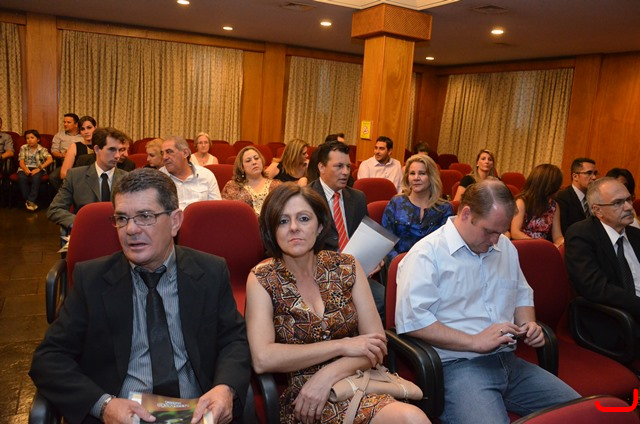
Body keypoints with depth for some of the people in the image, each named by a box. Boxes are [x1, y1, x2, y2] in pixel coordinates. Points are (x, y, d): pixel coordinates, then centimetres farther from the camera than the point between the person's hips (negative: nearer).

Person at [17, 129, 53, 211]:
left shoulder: (42, 149, 4)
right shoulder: (23, 148, 11)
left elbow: (50, 160, -14)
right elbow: (21, 162, 1)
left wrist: (39, 168, -25)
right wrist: (26, 169, -22)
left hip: (37, 168, -2)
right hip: (25, 168, 2)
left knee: (36, 177, -35)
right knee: (22, 177, -31)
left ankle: (31, 200, -25)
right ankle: (27, 200, -18)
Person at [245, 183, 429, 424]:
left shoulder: (345, 267, 3)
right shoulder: (262, 280, -3)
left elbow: (377, 343, 0)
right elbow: (262, 359, -16)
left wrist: (327, 375, -15)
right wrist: (342, 345, -13)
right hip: (301, 397, -3)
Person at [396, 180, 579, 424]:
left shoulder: (506, 247, 16)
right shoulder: (427, 254, -10)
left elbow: (522, 295, 29)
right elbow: (411, 320, -19)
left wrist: (529, 324, 6)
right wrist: (475, 342, -19)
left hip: (508, 361, 8)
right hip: (457, 365, -8)